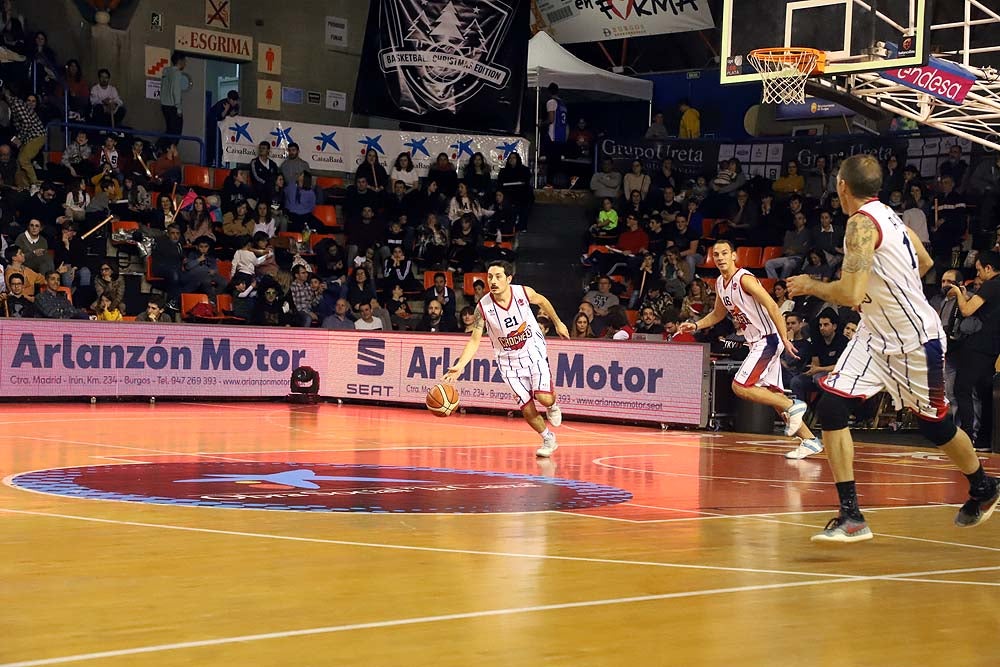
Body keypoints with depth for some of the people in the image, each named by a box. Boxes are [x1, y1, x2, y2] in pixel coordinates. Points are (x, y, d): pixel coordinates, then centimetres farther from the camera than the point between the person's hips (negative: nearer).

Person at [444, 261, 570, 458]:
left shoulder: (524, 293, -16)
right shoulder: (483, 307, -19)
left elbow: (542, 301, 7)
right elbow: (474, 340, -15)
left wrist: (558, 323, 17)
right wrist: (459, 366, -27)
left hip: (534, 351, -1)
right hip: (509, 359, 1)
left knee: (544, 397, -19)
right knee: (527, 409, -2)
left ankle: (552, 405, 19)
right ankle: (548, 439, 24)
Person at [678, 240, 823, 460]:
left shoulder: (744, 279, -16)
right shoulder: (720, 283, 10)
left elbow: (772, 307, -20)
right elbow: (718, 314, 26)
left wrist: (784, 338, -25)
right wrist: (695, 325, 12)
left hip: (767, 340, -9)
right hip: (756, 343, 9)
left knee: (740, 387, -15)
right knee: (772, 394, 7)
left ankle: (792, 406, -8)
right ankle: (810, 440, 11)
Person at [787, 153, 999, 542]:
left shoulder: (862, 222, -22)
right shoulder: (887, 215, 5)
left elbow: (850, 295, -30)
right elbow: (924, 263, 18)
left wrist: (811, 286, -13)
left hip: (916, 341, -9)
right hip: (877, 335, 9)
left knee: (934, 424, 11)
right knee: (831, 407, -7)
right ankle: (851, 516, -8)